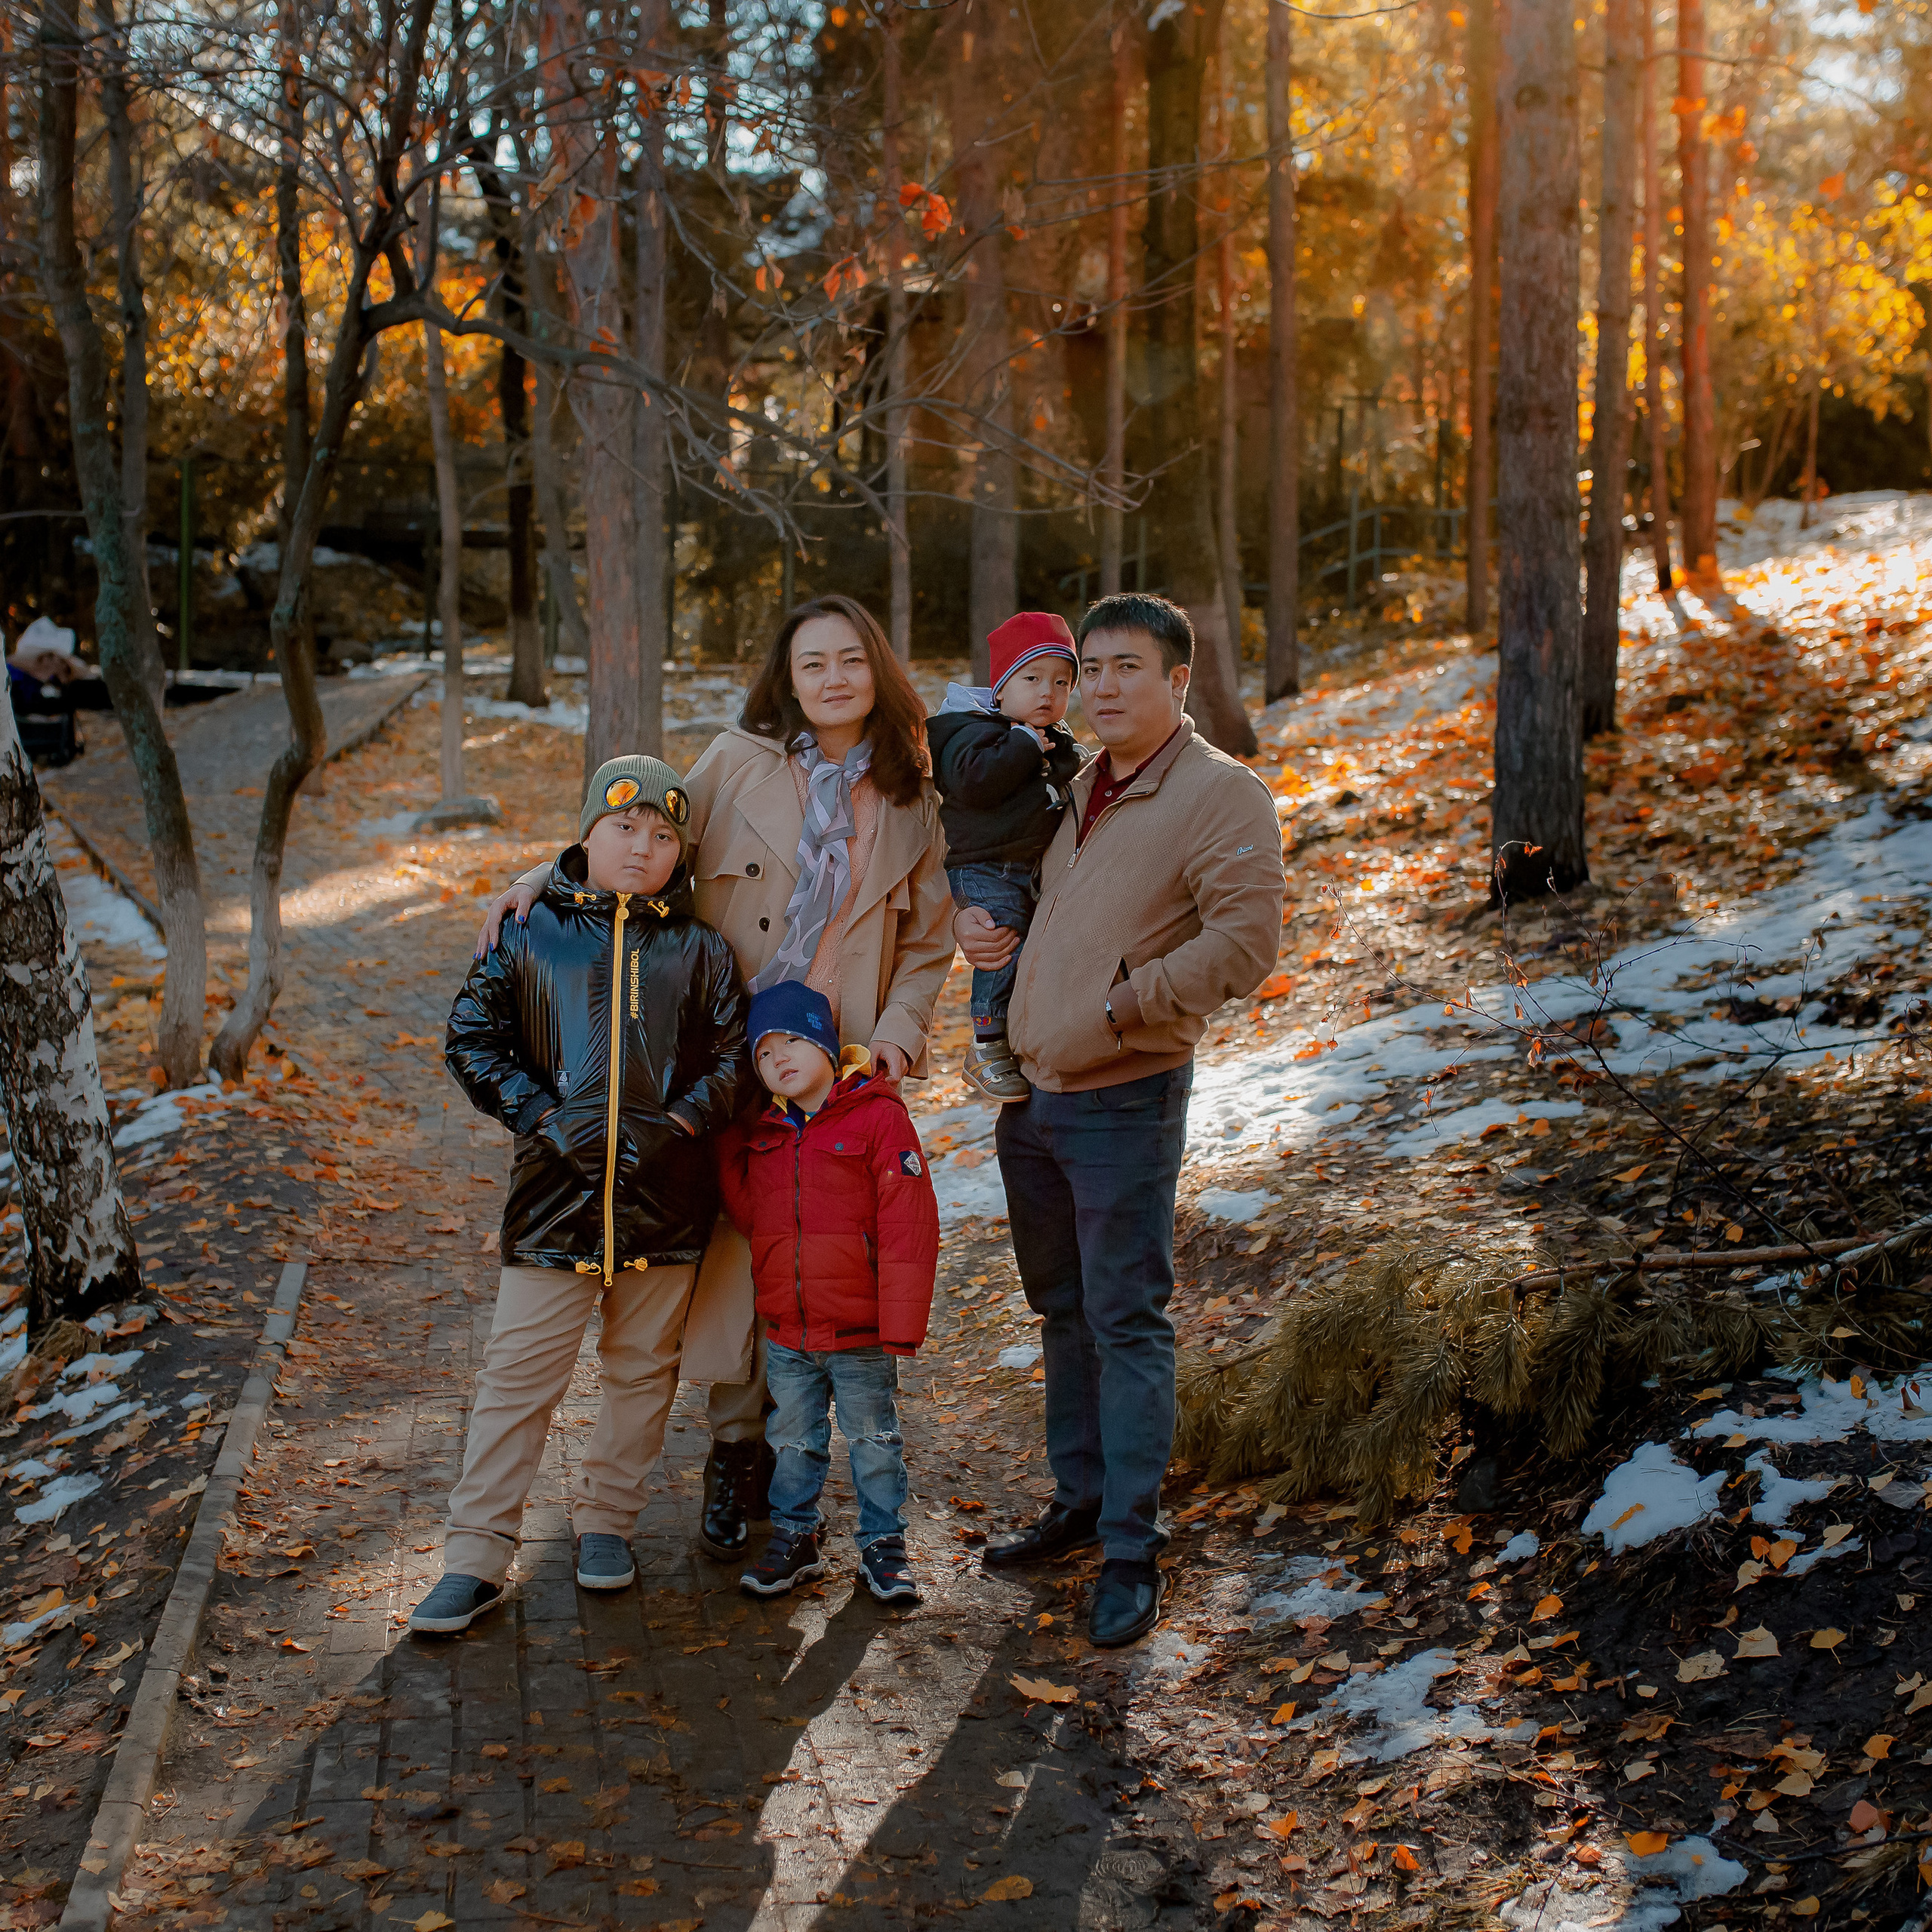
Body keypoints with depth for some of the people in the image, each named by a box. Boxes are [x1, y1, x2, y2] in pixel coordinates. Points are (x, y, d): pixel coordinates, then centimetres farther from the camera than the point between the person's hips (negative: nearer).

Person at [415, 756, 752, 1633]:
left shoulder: (698, 950, 6)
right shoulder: (529, 932, 3)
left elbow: (733, 1059, 5)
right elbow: (472, 1038, 3)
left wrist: (678, 1125, -10)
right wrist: (543, 1116, -8)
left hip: (664, 1198, 2)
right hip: (554, 1194, -1)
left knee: (643, 1370, 13)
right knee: (518, 1377, 0)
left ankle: (605, 1517, 32)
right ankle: (475, 1555, 7)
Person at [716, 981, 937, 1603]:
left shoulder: (878, 1117, -13)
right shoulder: (761, 1133, 6)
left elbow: (908, 1226, -15)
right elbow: (749, 1214, 8)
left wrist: (901, 1324, -17)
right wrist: (728, 1147, -3)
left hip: (859, 1332, -5)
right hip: (785, 1332, 5)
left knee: (874, 1440, 10)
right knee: (792, 1440, 17)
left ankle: (883, 1547, 24)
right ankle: (794, 1537, 33)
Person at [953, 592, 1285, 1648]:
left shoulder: (1222, 795, -10)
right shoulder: (1078, 790, 14)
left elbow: (1244, 942, -20)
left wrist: (1123, 1004, -18)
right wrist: (970, 915, 9)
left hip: (1124, 1103, -8)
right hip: (1031, 1091, 8)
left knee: (1127, 1321, -3)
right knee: (1064, 1312, 17)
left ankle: (1130, 1550, 5)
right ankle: (1078, 1500, 32)